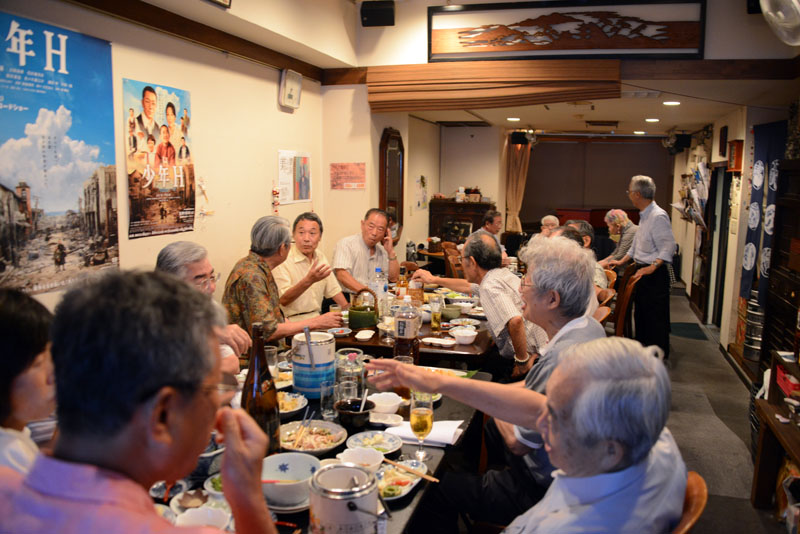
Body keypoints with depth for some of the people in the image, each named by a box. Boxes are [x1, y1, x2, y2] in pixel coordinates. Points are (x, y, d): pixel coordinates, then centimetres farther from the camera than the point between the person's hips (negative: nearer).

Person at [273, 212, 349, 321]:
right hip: (292, 322, -7)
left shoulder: (320, 256, 12)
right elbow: (283, 300, -19)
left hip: (316, 319, 7)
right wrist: (308, 281, -32)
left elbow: (333, 289, 19)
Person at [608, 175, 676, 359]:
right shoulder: (644, 216, 13)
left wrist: (652, 267, -30)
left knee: (655, 317, -3)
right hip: (642, 272, 10)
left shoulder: (658, 216, -18)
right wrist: (622, 261, 25)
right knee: (640, 314, 17)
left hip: (655, 275, -10)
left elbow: (668, 247, -23)